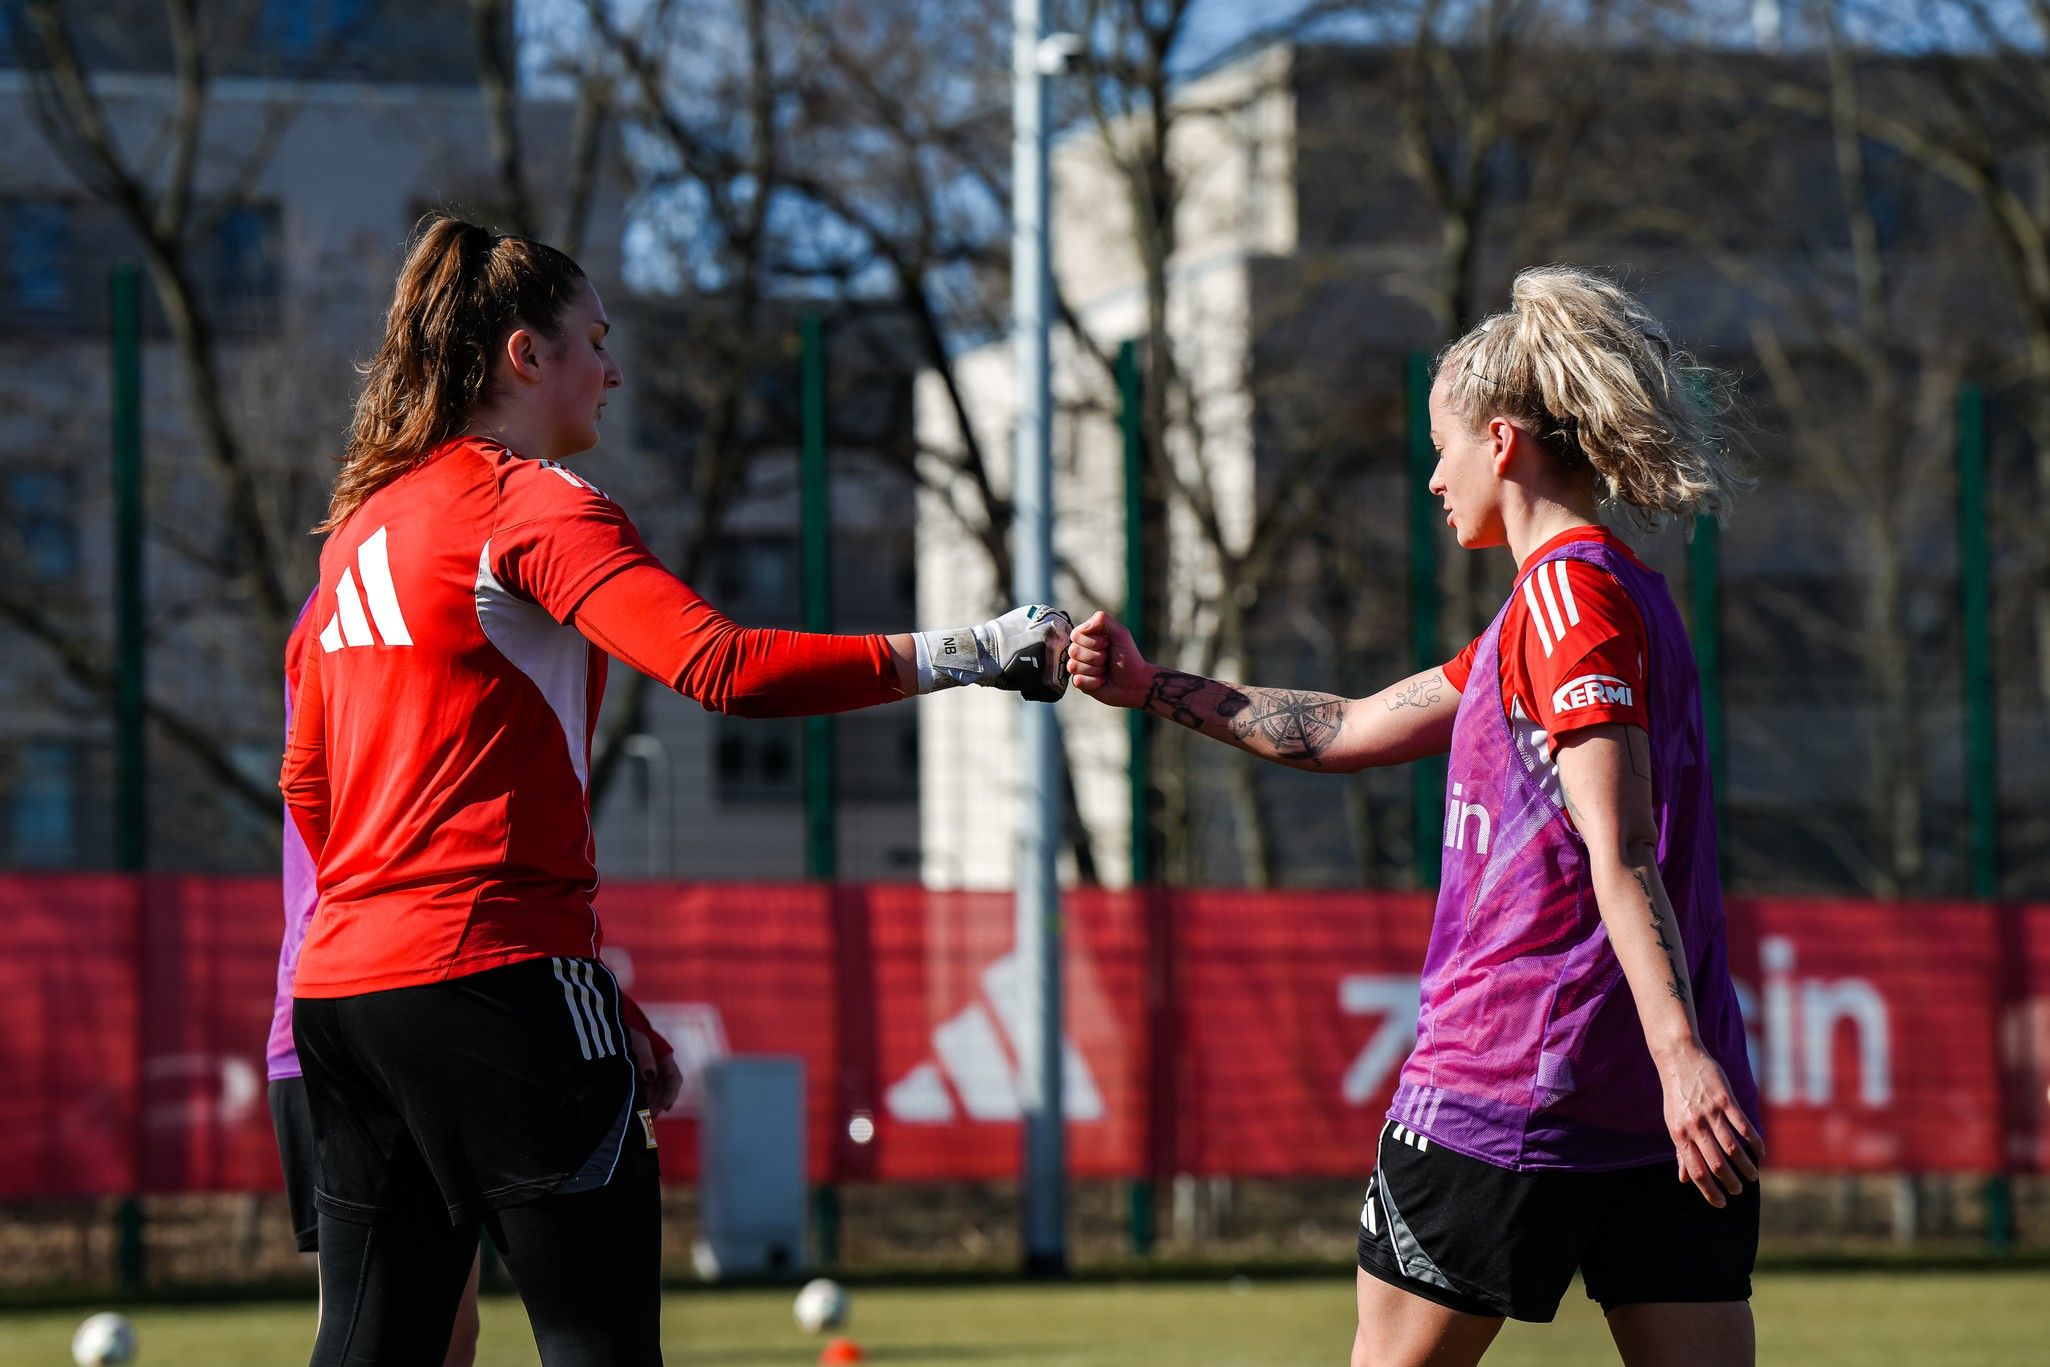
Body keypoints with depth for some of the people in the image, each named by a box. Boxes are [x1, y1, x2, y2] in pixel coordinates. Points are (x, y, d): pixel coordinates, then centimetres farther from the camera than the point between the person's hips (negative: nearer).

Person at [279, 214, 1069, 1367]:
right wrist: (964, 656, -19)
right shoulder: (533, 503, -7)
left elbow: (308, 784, 23)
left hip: (345, 980, 8)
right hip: (497, 970, -8)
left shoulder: (362, 525, 18)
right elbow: (722, 667, -21)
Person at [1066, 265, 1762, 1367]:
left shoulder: (1568, 589, -9)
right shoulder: (1595, 591, 21)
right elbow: (1345, 731, 28)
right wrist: (1151, 688, 29)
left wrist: (1678, 1051, -29)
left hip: (1510, 1073, -9)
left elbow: (1619, 846, -21)